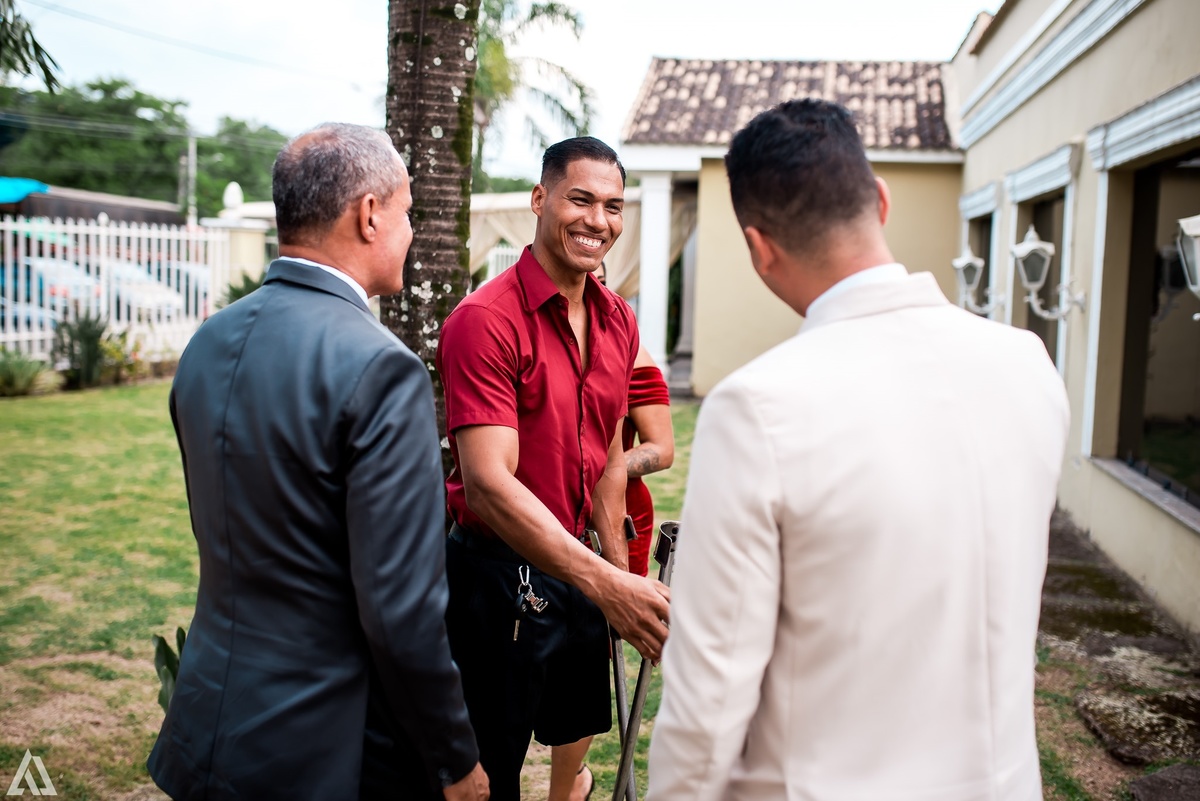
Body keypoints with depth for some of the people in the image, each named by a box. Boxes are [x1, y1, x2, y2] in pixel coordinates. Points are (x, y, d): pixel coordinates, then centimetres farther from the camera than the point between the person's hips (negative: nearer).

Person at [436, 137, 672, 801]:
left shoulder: (619, 322, 5)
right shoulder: (486, 319, -19)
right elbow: (488, 483, -27)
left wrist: (622, 573, 8)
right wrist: (604, 583, -34)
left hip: (577, 568, 7)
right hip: (499, 576, -7)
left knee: (571, 747, 21)